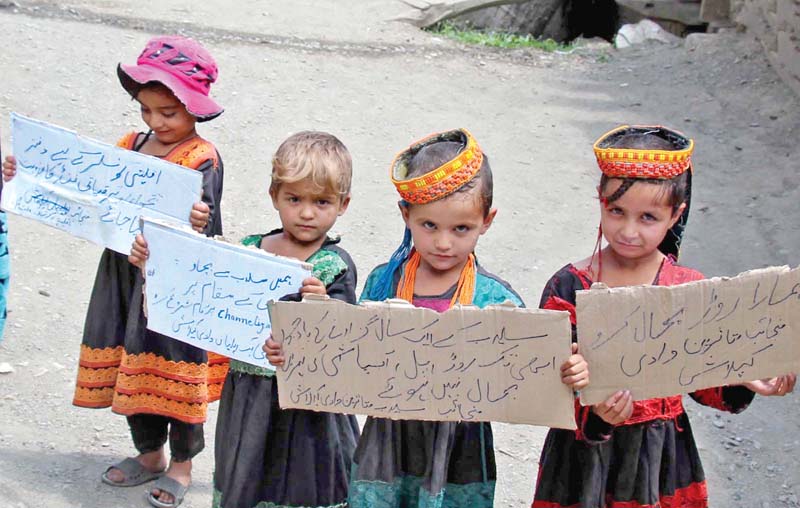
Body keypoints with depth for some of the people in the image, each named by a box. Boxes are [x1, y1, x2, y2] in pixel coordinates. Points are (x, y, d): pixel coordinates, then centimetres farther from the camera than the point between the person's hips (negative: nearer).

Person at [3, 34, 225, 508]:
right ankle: (149, 454, 34)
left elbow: (208, 226, -23)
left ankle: (182, 464, 24)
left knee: (177, 374, 5)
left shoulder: (202, 159, -13)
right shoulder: (130, 147, 6)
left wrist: (201, 224, -47)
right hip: (127, 276, 6)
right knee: (132, 367, 15)